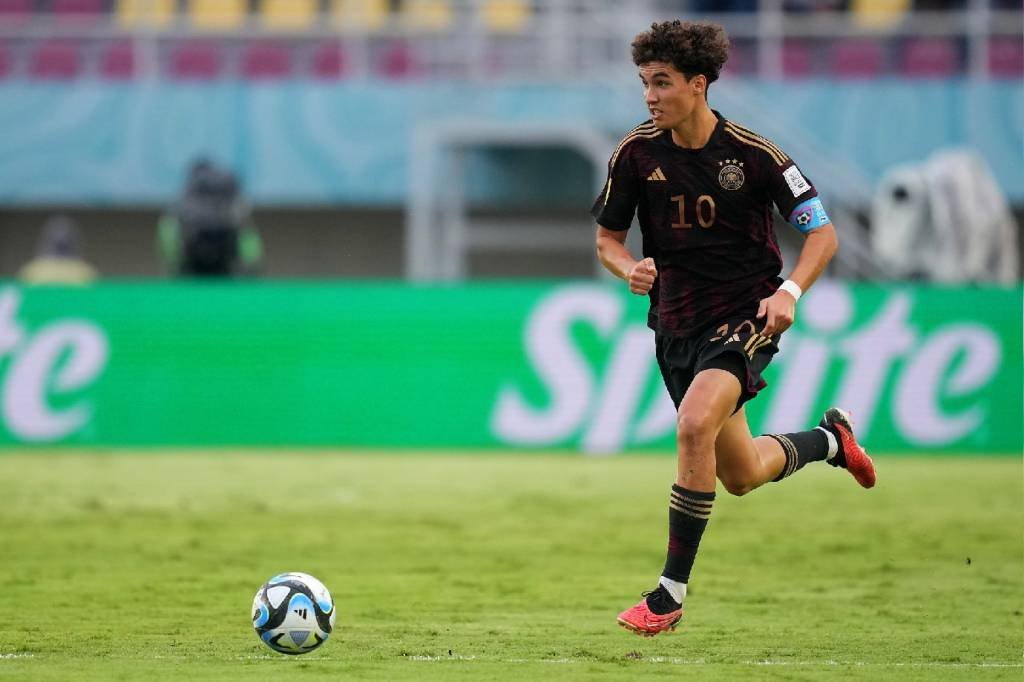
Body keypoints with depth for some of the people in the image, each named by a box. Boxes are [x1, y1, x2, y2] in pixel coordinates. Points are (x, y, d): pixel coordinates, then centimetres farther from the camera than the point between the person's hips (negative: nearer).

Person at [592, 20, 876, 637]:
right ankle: (830, 439, 48)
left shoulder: (754, 154, -12)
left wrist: (789, 292, -20)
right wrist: (630, 268, -15)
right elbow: (608, 238, 8)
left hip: (746, 315, -5)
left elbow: (822, 233, -3)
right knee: (740, 476, 14)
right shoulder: (637, 152, -4)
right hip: (676, 324, 5)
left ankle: (672, 592, -22)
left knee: (695, 424, -30)